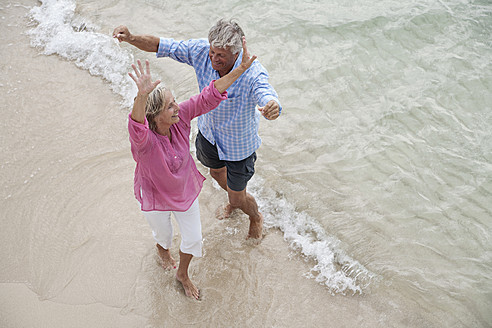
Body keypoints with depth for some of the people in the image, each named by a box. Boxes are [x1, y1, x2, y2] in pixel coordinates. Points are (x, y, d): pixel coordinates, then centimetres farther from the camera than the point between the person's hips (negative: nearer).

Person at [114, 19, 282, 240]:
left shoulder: (253, 74, -39)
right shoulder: (201, 51, -25)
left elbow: (268, 97, -56)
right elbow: (161, 46, -20)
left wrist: (272, 108, -82)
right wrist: (130, 38, -37)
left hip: (239, 143, -5)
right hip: (209, 131, 6)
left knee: (238, 196, 12)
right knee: (217, 172, 33)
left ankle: (255, 218, 50)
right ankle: (234, 201, 69)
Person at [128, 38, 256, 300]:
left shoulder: (181, 117, -27)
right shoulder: (142, 139, -41)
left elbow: (209, 96, -26)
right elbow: (137, 128, -65)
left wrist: (240, 69, -31)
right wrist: (141, 96, -85)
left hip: (185, 189, 4)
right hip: (155, 196, -4)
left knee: (193, 237, 20)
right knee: (163, 233, 28)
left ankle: (182, 274, 53)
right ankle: (162, 249, 70)